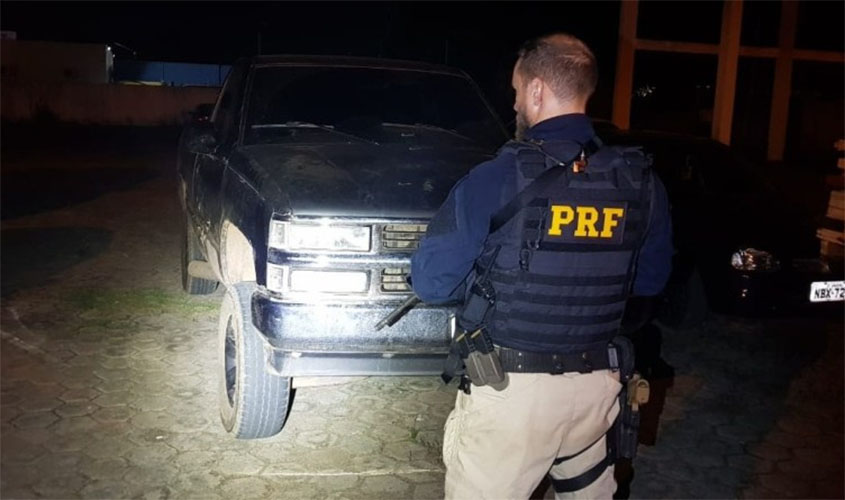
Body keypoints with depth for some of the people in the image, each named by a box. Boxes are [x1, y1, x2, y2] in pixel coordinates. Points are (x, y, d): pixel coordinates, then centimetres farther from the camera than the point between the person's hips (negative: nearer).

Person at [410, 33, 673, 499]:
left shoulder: (498, 179, -16)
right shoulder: (641, 182, -1)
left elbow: (431, 281, -11)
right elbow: (651, 279, 12)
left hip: (512, 386, -5)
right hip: (597, 383, 5)